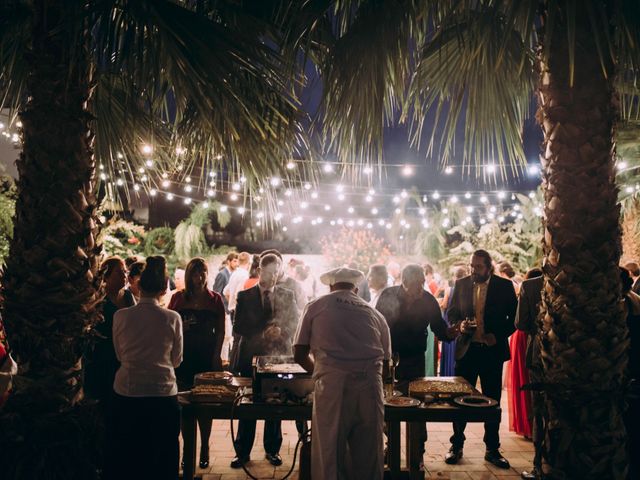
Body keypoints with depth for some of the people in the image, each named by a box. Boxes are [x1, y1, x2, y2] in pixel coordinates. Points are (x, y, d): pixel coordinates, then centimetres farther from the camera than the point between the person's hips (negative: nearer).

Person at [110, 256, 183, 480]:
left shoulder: (121, 316, -8)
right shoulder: (172, 318, -10)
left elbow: (120, 355, 5)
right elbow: (176, 360, 1)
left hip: (127, 393, 1)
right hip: (163, 393, -1)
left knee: (126, 455, 16)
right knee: (162, 456, 13)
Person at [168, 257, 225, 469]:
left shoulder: (214, 299, 4)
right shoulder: (178, 298, 5)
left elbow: (221, 330, 4)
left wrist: (217, 355, -4)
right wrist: (178, 328, -13)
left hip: (207, 356, 0)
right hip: (184, 356, 1)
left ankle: (204, 449, 15)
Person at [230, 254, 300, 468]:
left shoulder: (288, 295, 7)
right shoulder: (244, 296, 2)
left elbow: (295, 324, 3)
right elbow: (238, 327, -4)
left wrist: (280, 331, -16)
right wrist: (262, 334, -15)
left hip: (277, 356, 1)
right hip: (250, 356, -1)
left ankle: (272, 450, 21)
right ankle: (242, 452, 16)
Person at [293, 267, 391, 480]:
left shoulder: (316, 306, 15)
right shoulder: (375, 314, 22)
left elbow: (299, 354, 12)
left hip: (332, 384, -2)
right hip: (370, 384, 3)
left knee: (328, 455, 6)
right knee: (369, 457, 13)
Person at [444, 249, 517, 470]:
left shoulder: (504, 286, -4)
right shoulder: (461, 284, 2)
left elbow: (514, 317, 0)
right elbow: (451, 313, 9)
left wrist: (498, 335, -12)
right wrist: (460, 324, -11)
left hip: (492, 350, -1)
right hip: (466, 349, 1)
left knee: (492, 400, 9)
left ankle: (492, 449, 21)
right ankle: (456, 446, 18)